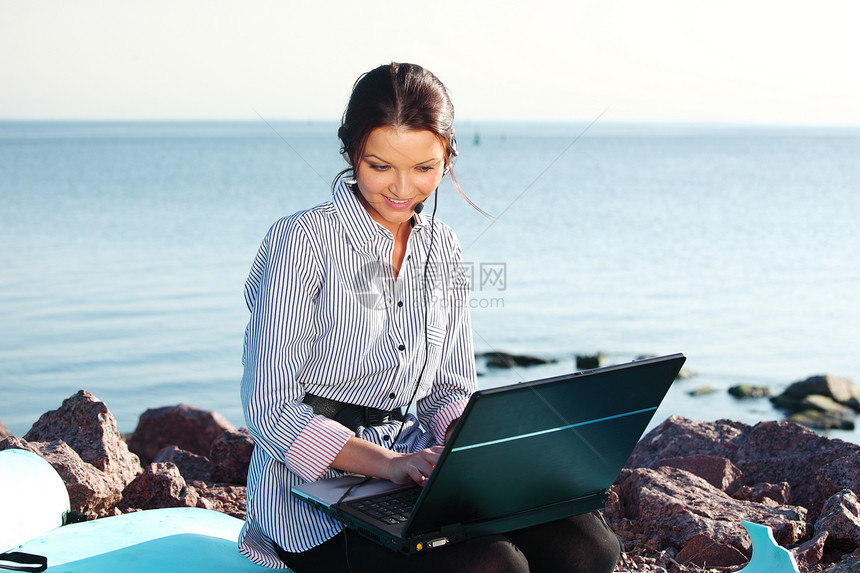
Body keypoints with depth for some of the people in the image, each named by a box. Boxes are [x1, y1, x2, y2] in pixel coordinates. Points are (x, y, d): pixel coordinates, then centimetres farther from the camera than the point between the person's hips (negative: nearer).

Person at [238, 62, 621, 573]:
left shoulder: (442, 249, 10)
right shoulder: (303, 241, -9)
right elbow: (270, 409, -13)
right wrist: (388, 462, -26)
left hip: (416, 470, 6)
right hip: (313, 491, -5)